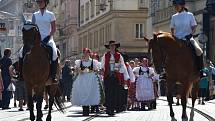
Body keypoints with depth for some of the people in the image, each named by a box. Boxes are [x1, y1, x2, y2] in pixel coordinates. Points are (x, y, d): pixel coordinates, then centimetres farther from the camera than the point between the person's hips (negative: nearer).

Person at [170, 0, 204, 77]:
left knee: (198, 51, -29)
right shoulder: (174, 17, 11)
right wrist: (173, 37, -2)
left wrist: (190, 34, -15)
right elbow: (172, 29, 15)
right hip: (177, 39, 3)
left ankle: (200, 71, -16)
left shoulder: (190, 15, 3)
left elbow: (194, 27, 2)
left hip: (188, 39, -3)